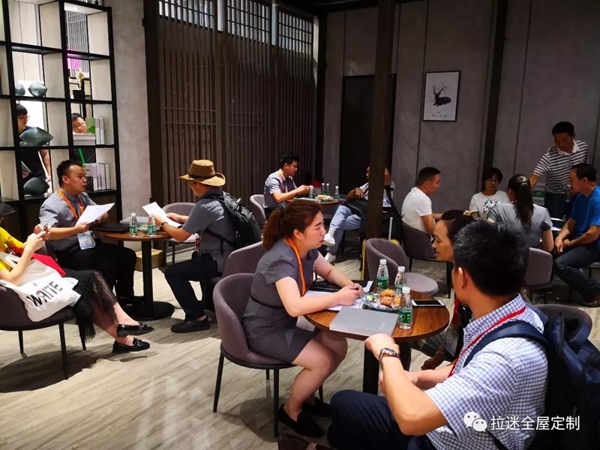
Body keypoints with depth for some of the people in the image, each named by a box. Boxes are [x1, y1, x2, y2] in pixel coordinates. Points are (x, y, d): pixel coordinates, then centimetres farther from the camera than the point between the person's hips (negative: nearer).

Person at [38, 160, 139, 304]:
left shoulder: (83, 197, 12)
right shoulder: (52, 204, -11)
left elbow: (103, 214, 20)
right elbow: (47, 232, -25)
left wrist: (102, 215, -6)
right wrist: (77, 229, -35)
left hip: (89, 244, 8)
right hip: (69, 253, -8)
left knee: (128, 255, -5)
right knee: (109, 265, -29)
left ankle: (125, 296, 11)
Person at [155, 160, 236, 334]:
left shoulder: (204, 206, -23)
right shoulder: (222, 198, 6)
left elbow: (181, 236, -17)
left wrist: (163, 224, 0)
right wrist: (179, 218, 19)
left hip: (218, 262, -10)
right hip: (229, 257, 10)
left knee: (172, 272, -5)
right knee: (194, 259, 35)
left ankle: (197, 318, -2)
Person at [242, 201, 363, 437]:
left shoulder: (307, 249, -5)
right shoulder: (281, 260, -31)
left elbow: (329, 271, 12)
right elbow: (295, 307, -43)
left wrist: (350, 285, -9)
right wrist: (338, 297, -33)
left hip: (286, 324, 8)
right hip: (264, 331, -8)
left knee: (339, 345, -1)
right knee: (322, 361, -18)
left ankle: (306, 397, 20)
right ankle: (291, 410, 8)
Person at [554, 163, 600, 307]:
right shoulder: (580, 196, 7)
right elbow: (571, 222, 12)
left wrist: (570, 243, -10)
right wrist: (560, 237, -8)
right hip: (578, 240, 9)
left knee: (559, 265, -25)